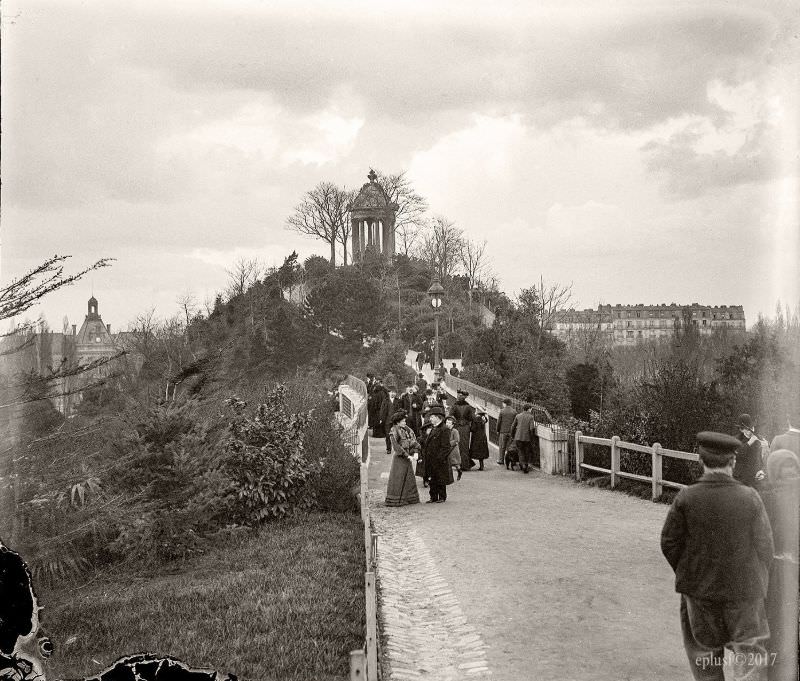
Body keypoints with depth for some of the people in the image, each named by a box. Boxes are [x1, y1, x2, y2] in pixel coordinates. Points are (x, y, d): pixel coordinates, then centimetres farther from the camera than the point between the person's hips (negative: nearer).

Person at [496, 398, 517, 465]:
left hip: (503, 431, -2)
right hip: (511, 431, 2)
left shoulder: (502, 411, -7)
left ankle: (501, 460, 12)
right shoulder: (514, 411, -1)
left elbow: (499, 422, -5)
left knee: (502, 447, 8)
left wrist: (498, 430, 7)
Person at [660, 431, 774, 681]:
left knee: (704, 652, 17)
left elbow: (669, 543, -7)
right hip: (744, 590, 0)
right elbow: (764, 547, -4)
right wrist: (759, 586, 10)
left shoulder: (686, 498, -12)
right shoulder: (750, 498, -11)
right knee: (749, 651, 11)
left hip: (699, 590, 1)